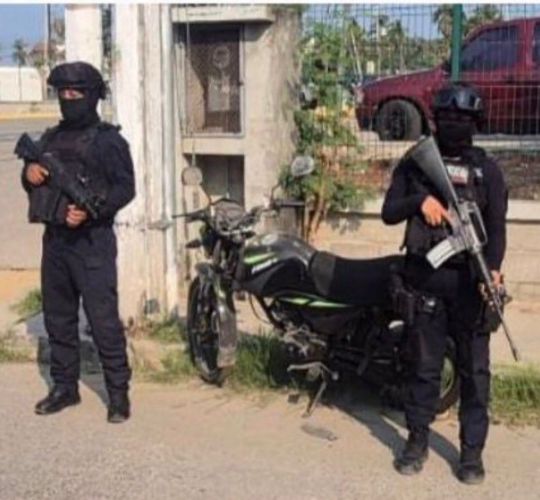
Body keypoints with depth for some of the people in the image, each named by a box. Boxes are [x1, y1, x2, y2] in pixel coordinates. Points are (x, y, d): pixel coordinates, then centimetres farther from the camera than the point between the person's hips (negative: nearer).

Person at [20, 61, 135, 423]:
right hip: (54, 238, 7)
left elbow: (126, 187, -11)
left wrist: (90, 209, -24)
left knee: (103, 319, -8)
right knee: (57, 316, 12)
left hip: (92, 240, -7)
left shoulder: (108, 140, -3)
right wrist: (29, 175, -1)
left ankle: (119, 392, 1)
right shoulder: (51, 138, 16)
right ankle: (65, 386, 24)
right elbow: (35, 186, 23)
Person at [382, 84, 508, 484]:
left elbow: (497, 226, -3)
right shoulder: (414, 164, 9)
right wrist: (419, 200, -15)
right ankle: (418, 440, 20)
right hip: (426, 277, 1)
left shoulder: (487, 170, 5)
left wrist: (493, 269, -18)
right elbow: (389, 212, 5)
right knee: (424, 364, 8)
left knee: (475, 369, 2)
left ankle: (472, 450, 11)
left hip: (470, 280, -1)